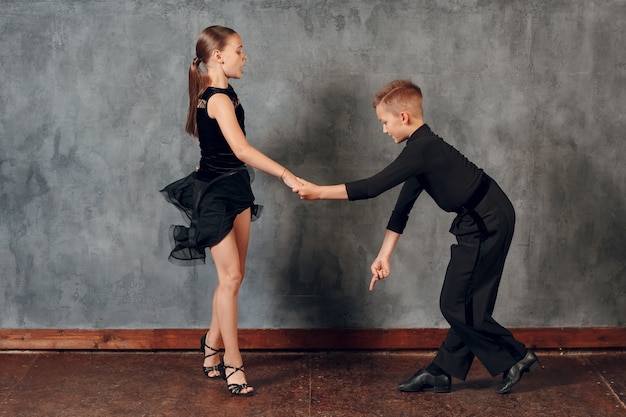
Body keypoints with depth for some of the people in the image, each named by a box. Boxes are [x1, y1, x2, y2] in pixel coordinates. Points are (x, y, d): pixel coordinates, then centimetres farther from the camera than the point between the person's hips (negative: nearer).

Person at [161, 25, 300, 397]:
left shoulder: (217, 94, 11)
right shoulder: (219, 98, -20)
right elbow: (241, 149, -32)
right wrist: (285, 174, -36)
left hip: (234, 189, 9)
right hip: (215, 194, -9)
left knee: (234, 275, 12)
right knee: (230, 277, -6)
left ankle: (213, 347, 26)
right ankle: (233, 364, 3)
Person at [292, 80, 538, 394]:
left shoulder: (422, 149, -20)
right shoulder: (422, 149, 11)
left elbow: (373, 187, -25)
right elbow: (402, 208, 11)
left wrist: (318, 192, -18)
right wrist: (384, 256, 10)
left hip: (488, 225, -10)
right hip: (483, 224, 10)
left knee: (456, 305, -3)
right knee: (464, 303, 13)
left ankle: (515, 358, 10)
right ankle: (441, 372, 20)